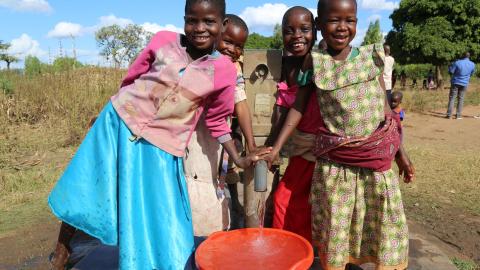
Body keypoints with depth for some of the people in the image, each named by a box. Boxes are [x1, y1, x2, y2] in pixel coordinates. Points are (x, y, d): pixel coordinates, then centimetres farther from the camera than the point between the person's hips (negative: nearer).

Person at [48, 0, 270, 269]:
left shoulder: (225, 70, -8)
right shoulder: (163, 40, -6)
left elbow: (217, 122, 2)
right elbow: (131, 79, 5)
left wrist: (239, 160, -2)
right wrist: (110, 114, 13)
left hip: (162, 146, -1)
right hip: (119, 121, 2)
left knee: (165, 222, 2)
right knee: (80, 191, 14)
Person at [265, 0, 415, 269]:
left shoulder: (371, 56, 2)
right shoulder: (315, 64, -3)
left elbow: (384, 107, 7)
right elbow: (298, 108, 1)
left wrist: (400, 151, 8)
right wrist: (276, 147, -5)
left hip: (377, 157, 2)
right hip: (334, 163, -1)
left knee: (384, 223, 12)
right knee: (334, 226, 11)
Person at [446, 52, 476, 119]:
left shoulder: (457, 62, -14)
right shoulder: (472, 64, 1)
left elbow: (450, 71, -10)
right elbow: (471, 73, 16)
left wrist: (450, 66, 7)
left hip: (456, 82, -3)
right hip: (464, 83, 3)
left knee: (452, 98, 1)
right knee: (460, 99, 9)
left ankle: (449, 115, -4)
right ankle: (458, 115, 7)